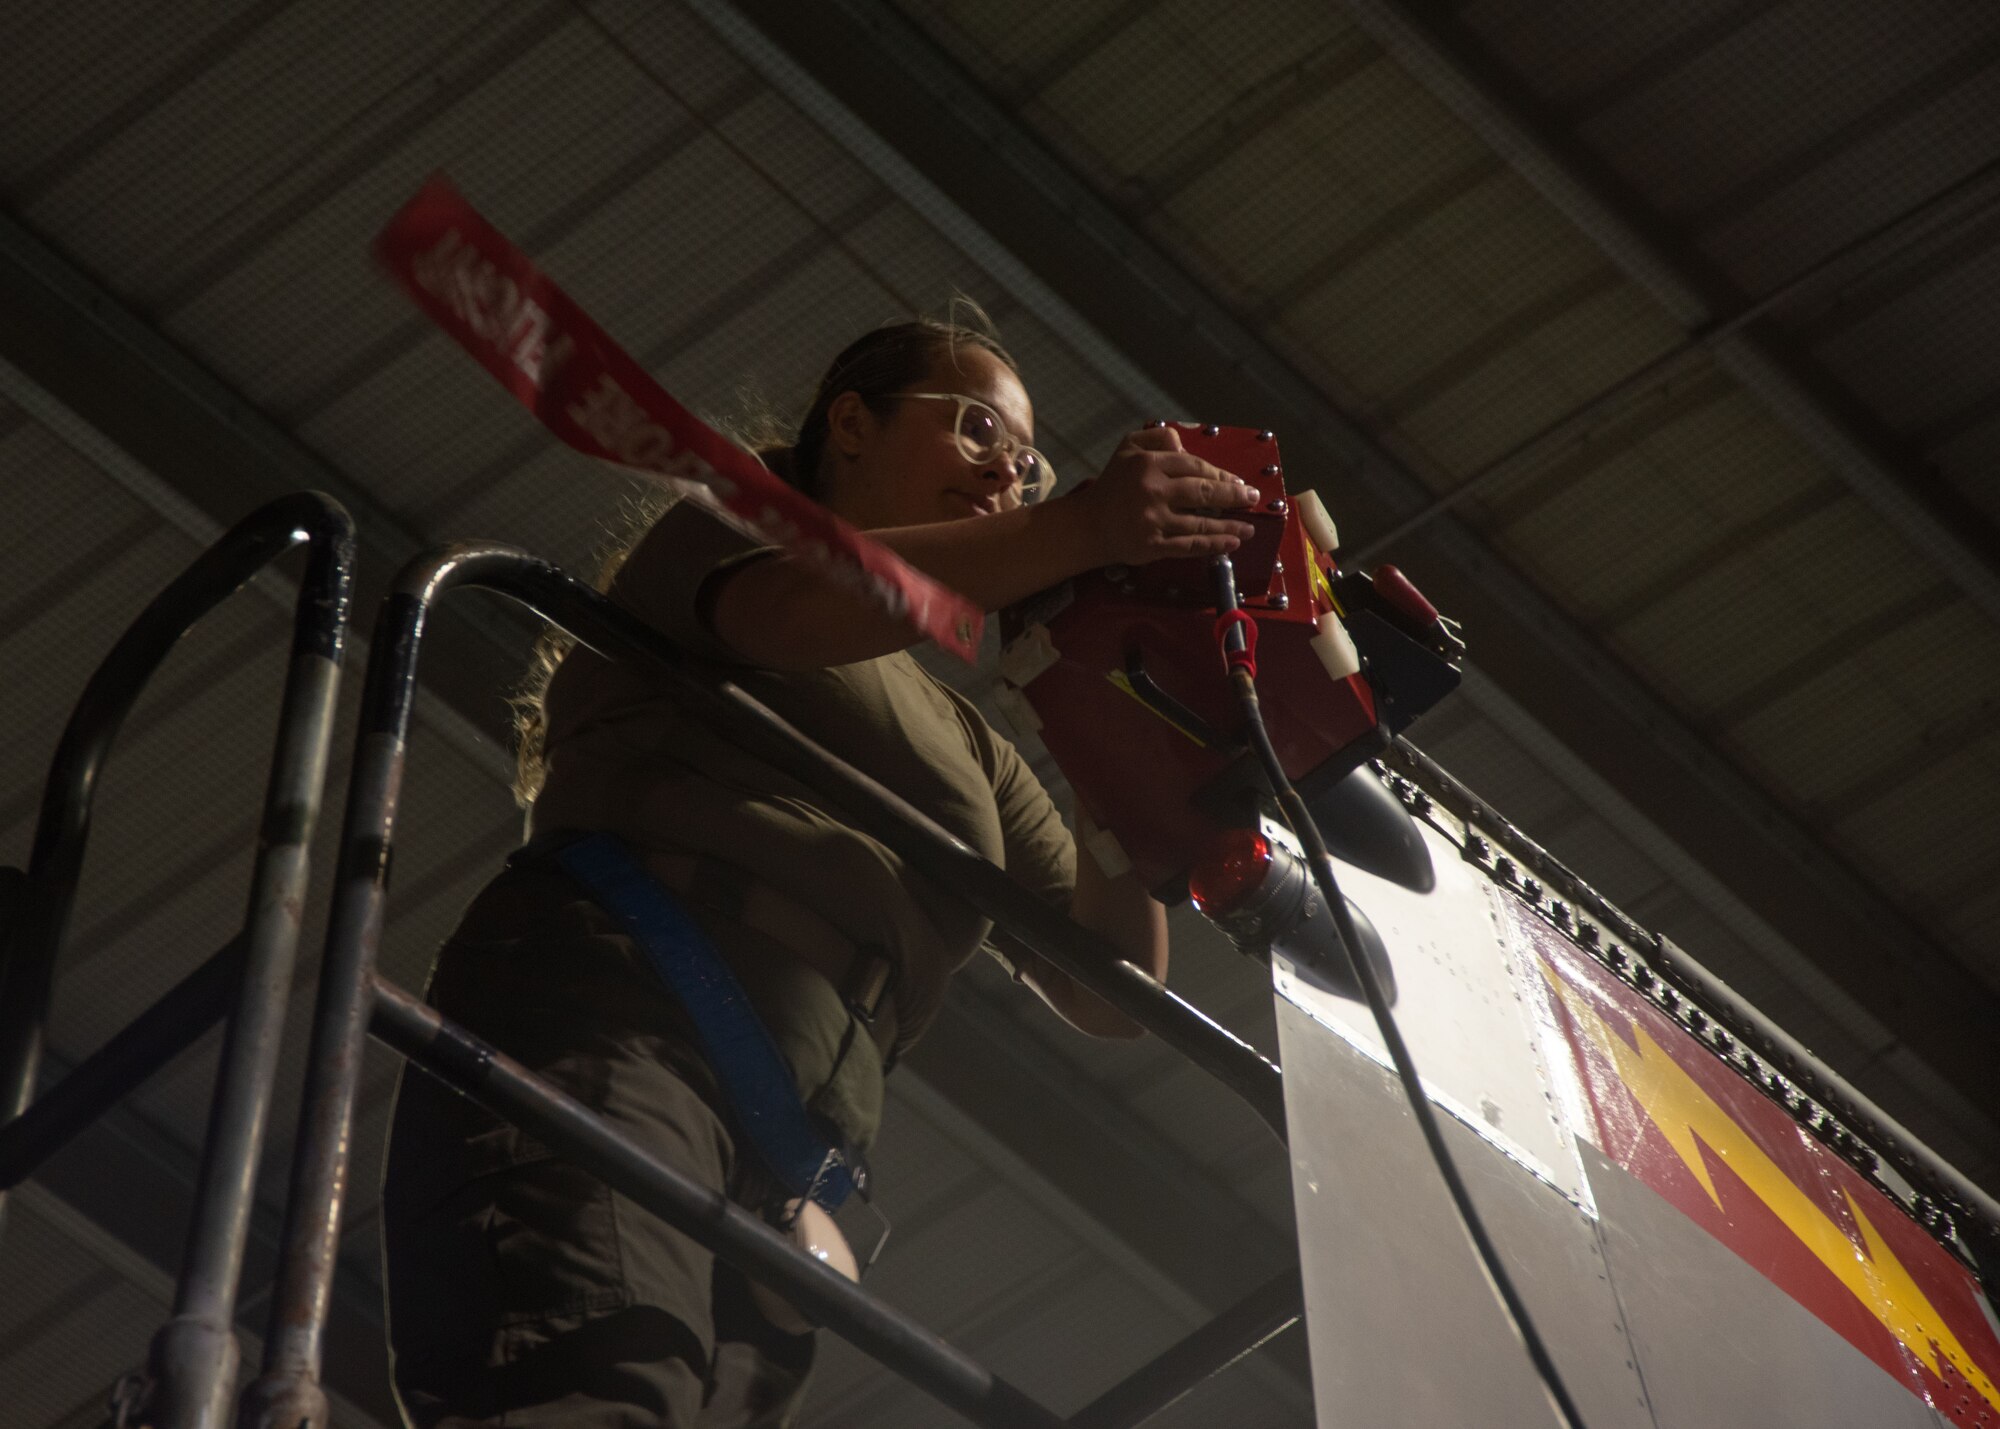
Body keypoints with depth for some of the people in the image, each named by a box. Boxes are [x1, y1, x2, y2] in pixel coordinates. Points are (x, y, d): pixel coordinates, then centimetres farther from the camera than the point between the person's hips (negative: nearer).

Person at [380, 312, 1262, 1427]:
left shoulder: (975, 751, 35)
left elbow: (1110, 995, 21)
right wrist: (1079, 529, -18)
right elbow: (790, 608, -8)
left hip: (774, 1191, 6)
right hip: (605, 1014, -6)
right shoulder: (725, 530, 20)